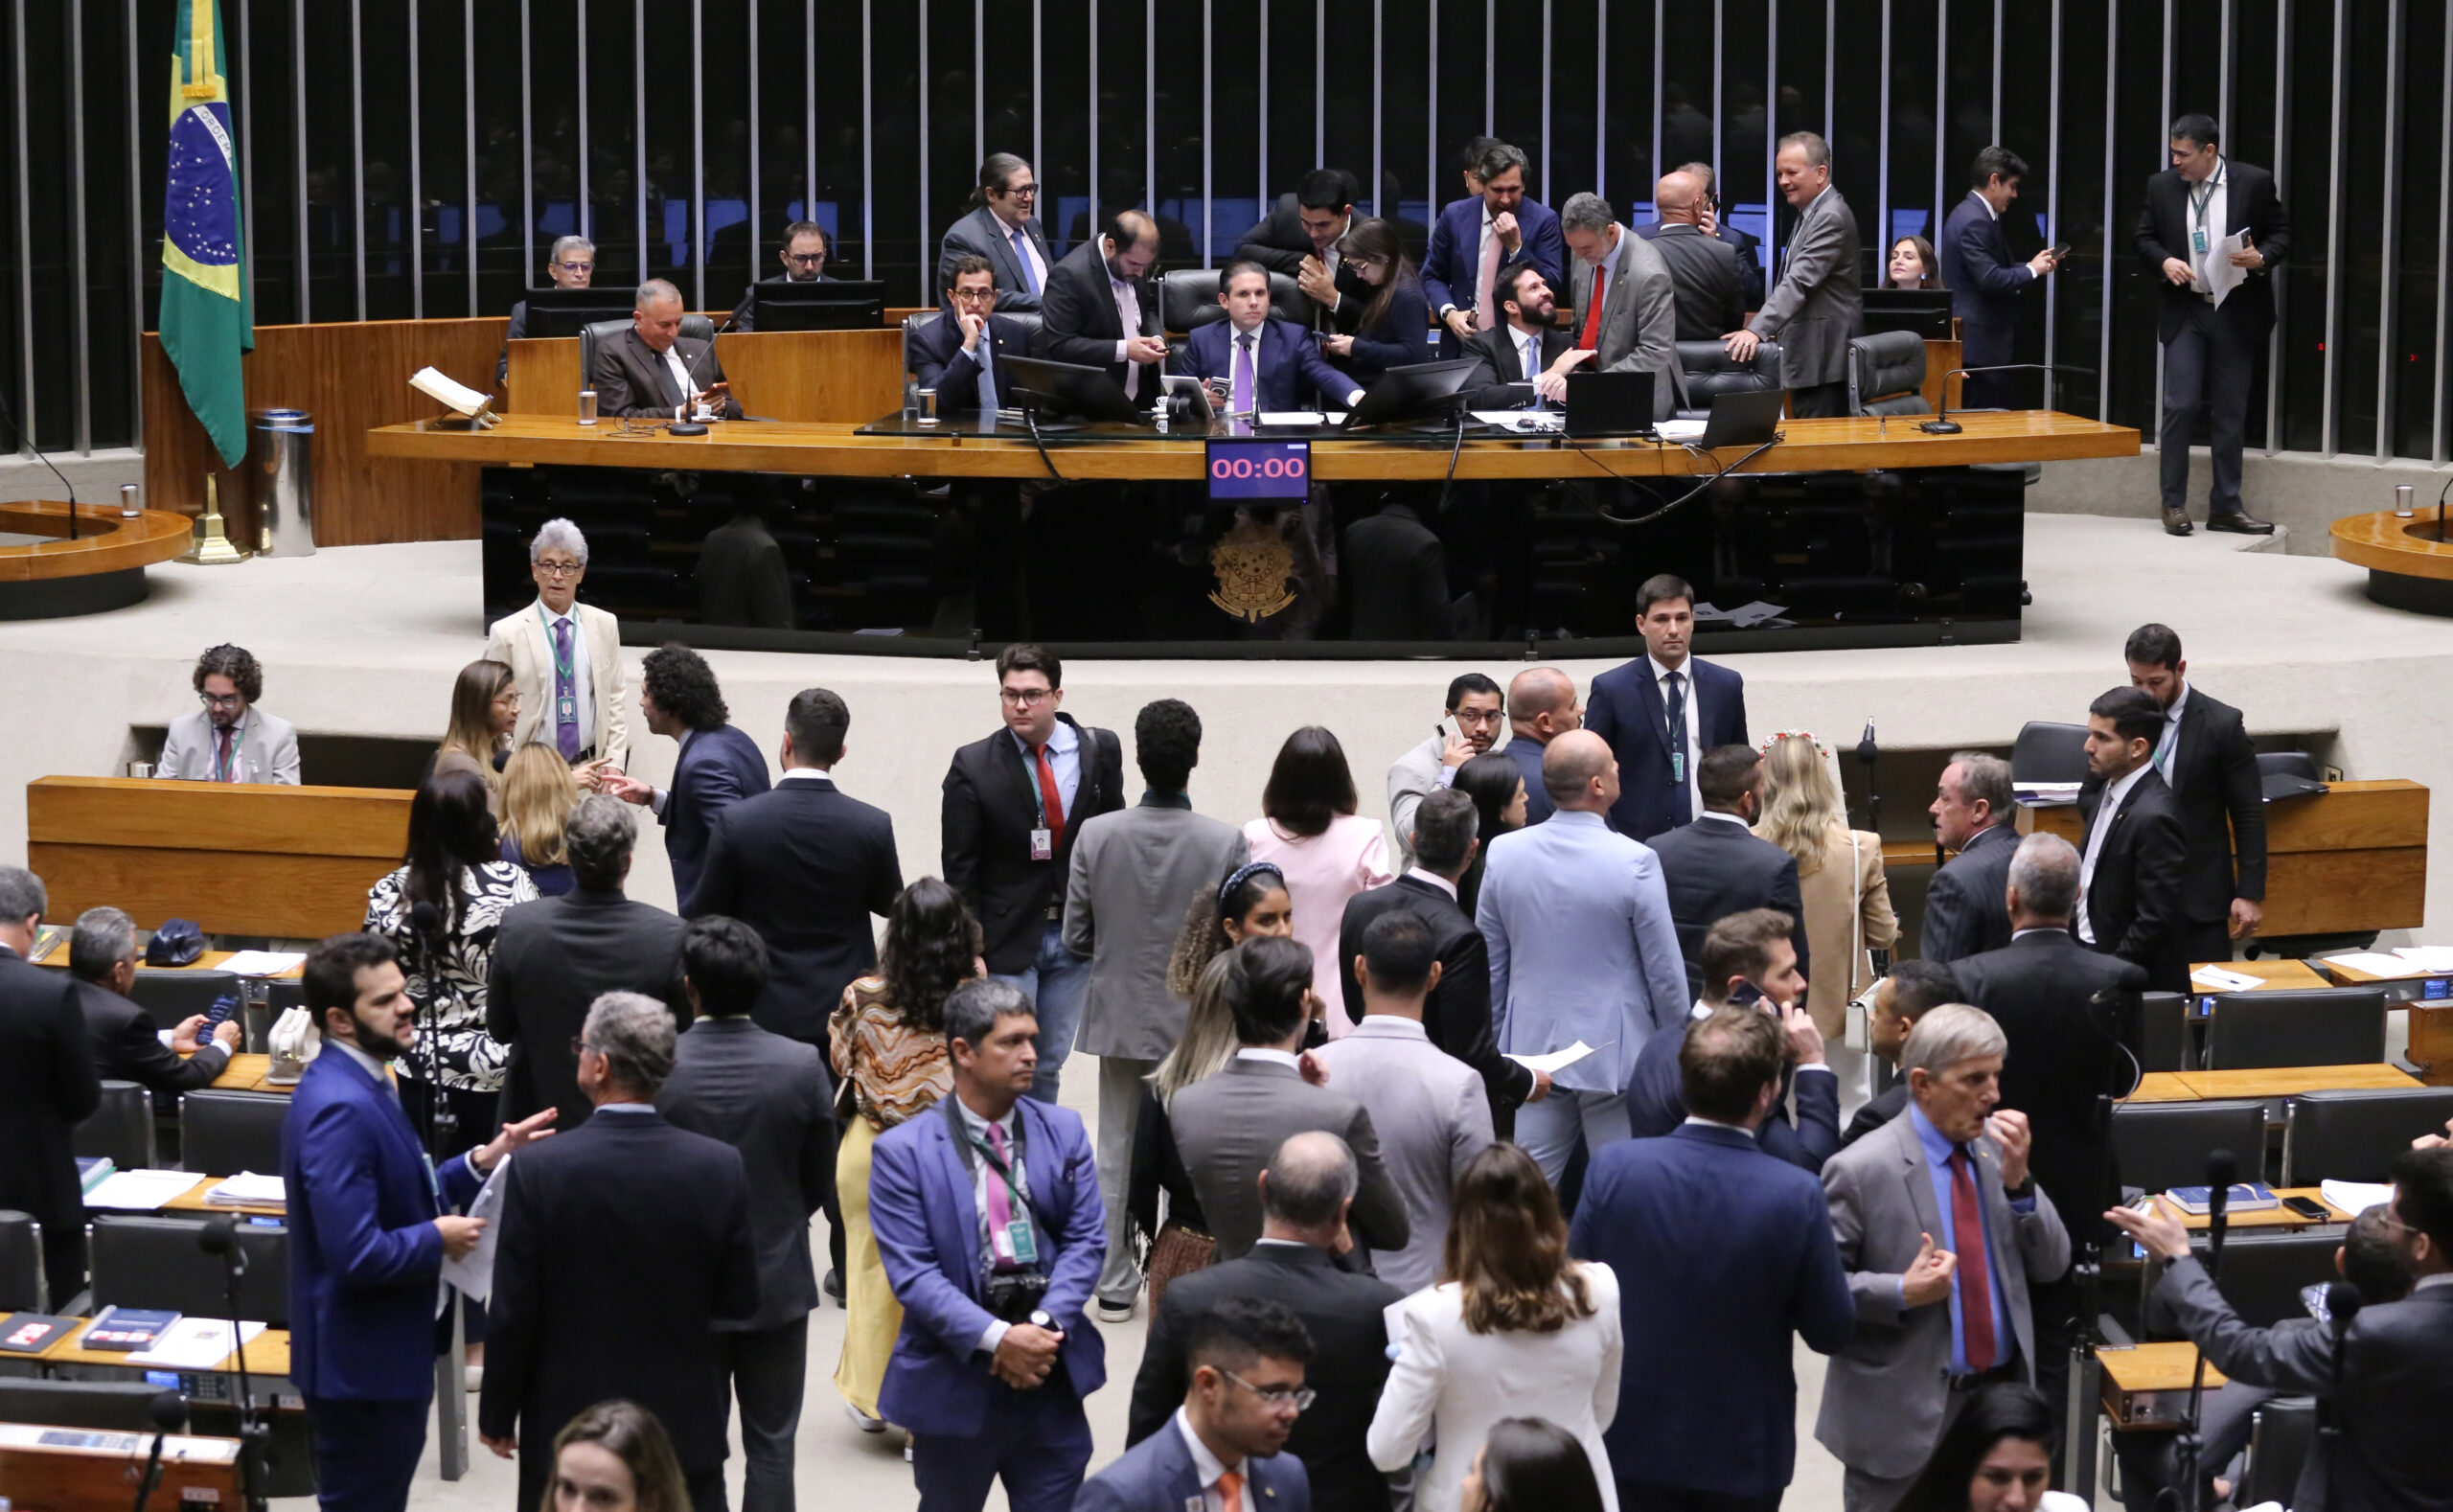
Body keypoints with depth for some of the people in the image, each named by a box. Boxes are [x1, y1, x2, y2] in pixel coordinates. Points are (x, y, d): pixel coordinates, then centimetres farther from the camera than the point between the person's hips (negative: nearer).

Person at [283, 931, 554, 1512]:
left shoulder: (358, 1082, 6)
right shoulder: (340, 1107, -26)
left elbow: (400, 1196, 15)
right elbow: (357, 1255, -31)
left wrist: (483, 1161, 2)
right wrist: (440, 1239, -16)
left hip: (382, 1347, 10)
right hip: (360, 1358, -10)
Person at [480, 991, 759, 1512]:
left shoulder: (539, 1171, -15)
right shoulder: (719, 1167, -10)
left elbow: (512, 1314, -10)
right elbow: (740, 1303, -2)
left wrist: (496, 1416, 4)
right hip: (686, 1427, 2)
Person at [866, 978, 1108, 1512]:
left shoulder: (1063, 1130, 4)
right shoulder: (904, 1151, -8)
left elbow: (1086, 1241, 1)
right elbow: (912, 1273, -14)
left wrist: (1044, 1325, -15)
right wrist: (996, 1339, -23)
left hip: (1051, 1375, 3)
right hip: (954, 1385, -2)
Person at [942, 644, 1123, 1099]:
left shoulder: (1100, 750, 1)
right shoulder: (973, 766, -6)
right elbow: (960, 869, -4)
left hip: (1077, 937, 3)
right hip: (1007, 938, -2)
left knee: (1048, 1066, 11)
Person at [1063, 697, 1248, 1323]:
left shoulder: (1096, 836, -13)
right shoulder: (1227, 842, -18)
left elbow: (1076, 938, -6)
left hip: (1120, 1015, 2)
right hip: (1197, 1020, -2)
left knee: (1116, 1152, 14)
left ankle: (1116, 1284, 21)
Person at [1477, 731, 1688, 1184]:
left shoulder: (1503, 853, -2)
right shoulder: (1634, 862, -15)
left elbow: (1490, 964, 7)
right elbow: (1665, 972, -8)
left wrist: (1497, 1043, 18)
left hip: (1530, 1045, 4)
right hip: (1616, 1054, -4)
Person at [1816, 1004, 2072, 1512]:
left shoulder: (1995, 1148, 4)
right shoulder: (1862, 1169, -13)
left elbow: (2052, 1266, 4)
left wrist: (2019, 1181, -11)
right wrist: (1902, 1293, -23)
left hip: (2001, 1397, 5)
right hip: (1905, 1415, -5)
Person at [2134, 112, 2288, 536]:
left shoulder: (2255, 182, -4)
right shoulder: (2162, 186, 2)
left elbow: (2281, 234, 2)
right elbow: (2145, 238, 9)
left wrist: (2261, 258, -18)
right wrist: (2164, 261, -12)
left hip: (2236, 313, 0)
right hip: (2184, 312, 1)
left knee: (2230, 413, 6)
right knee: (2180, 406, -6)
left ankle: (2226, 505, 14)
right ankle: (2174, 504, 4)